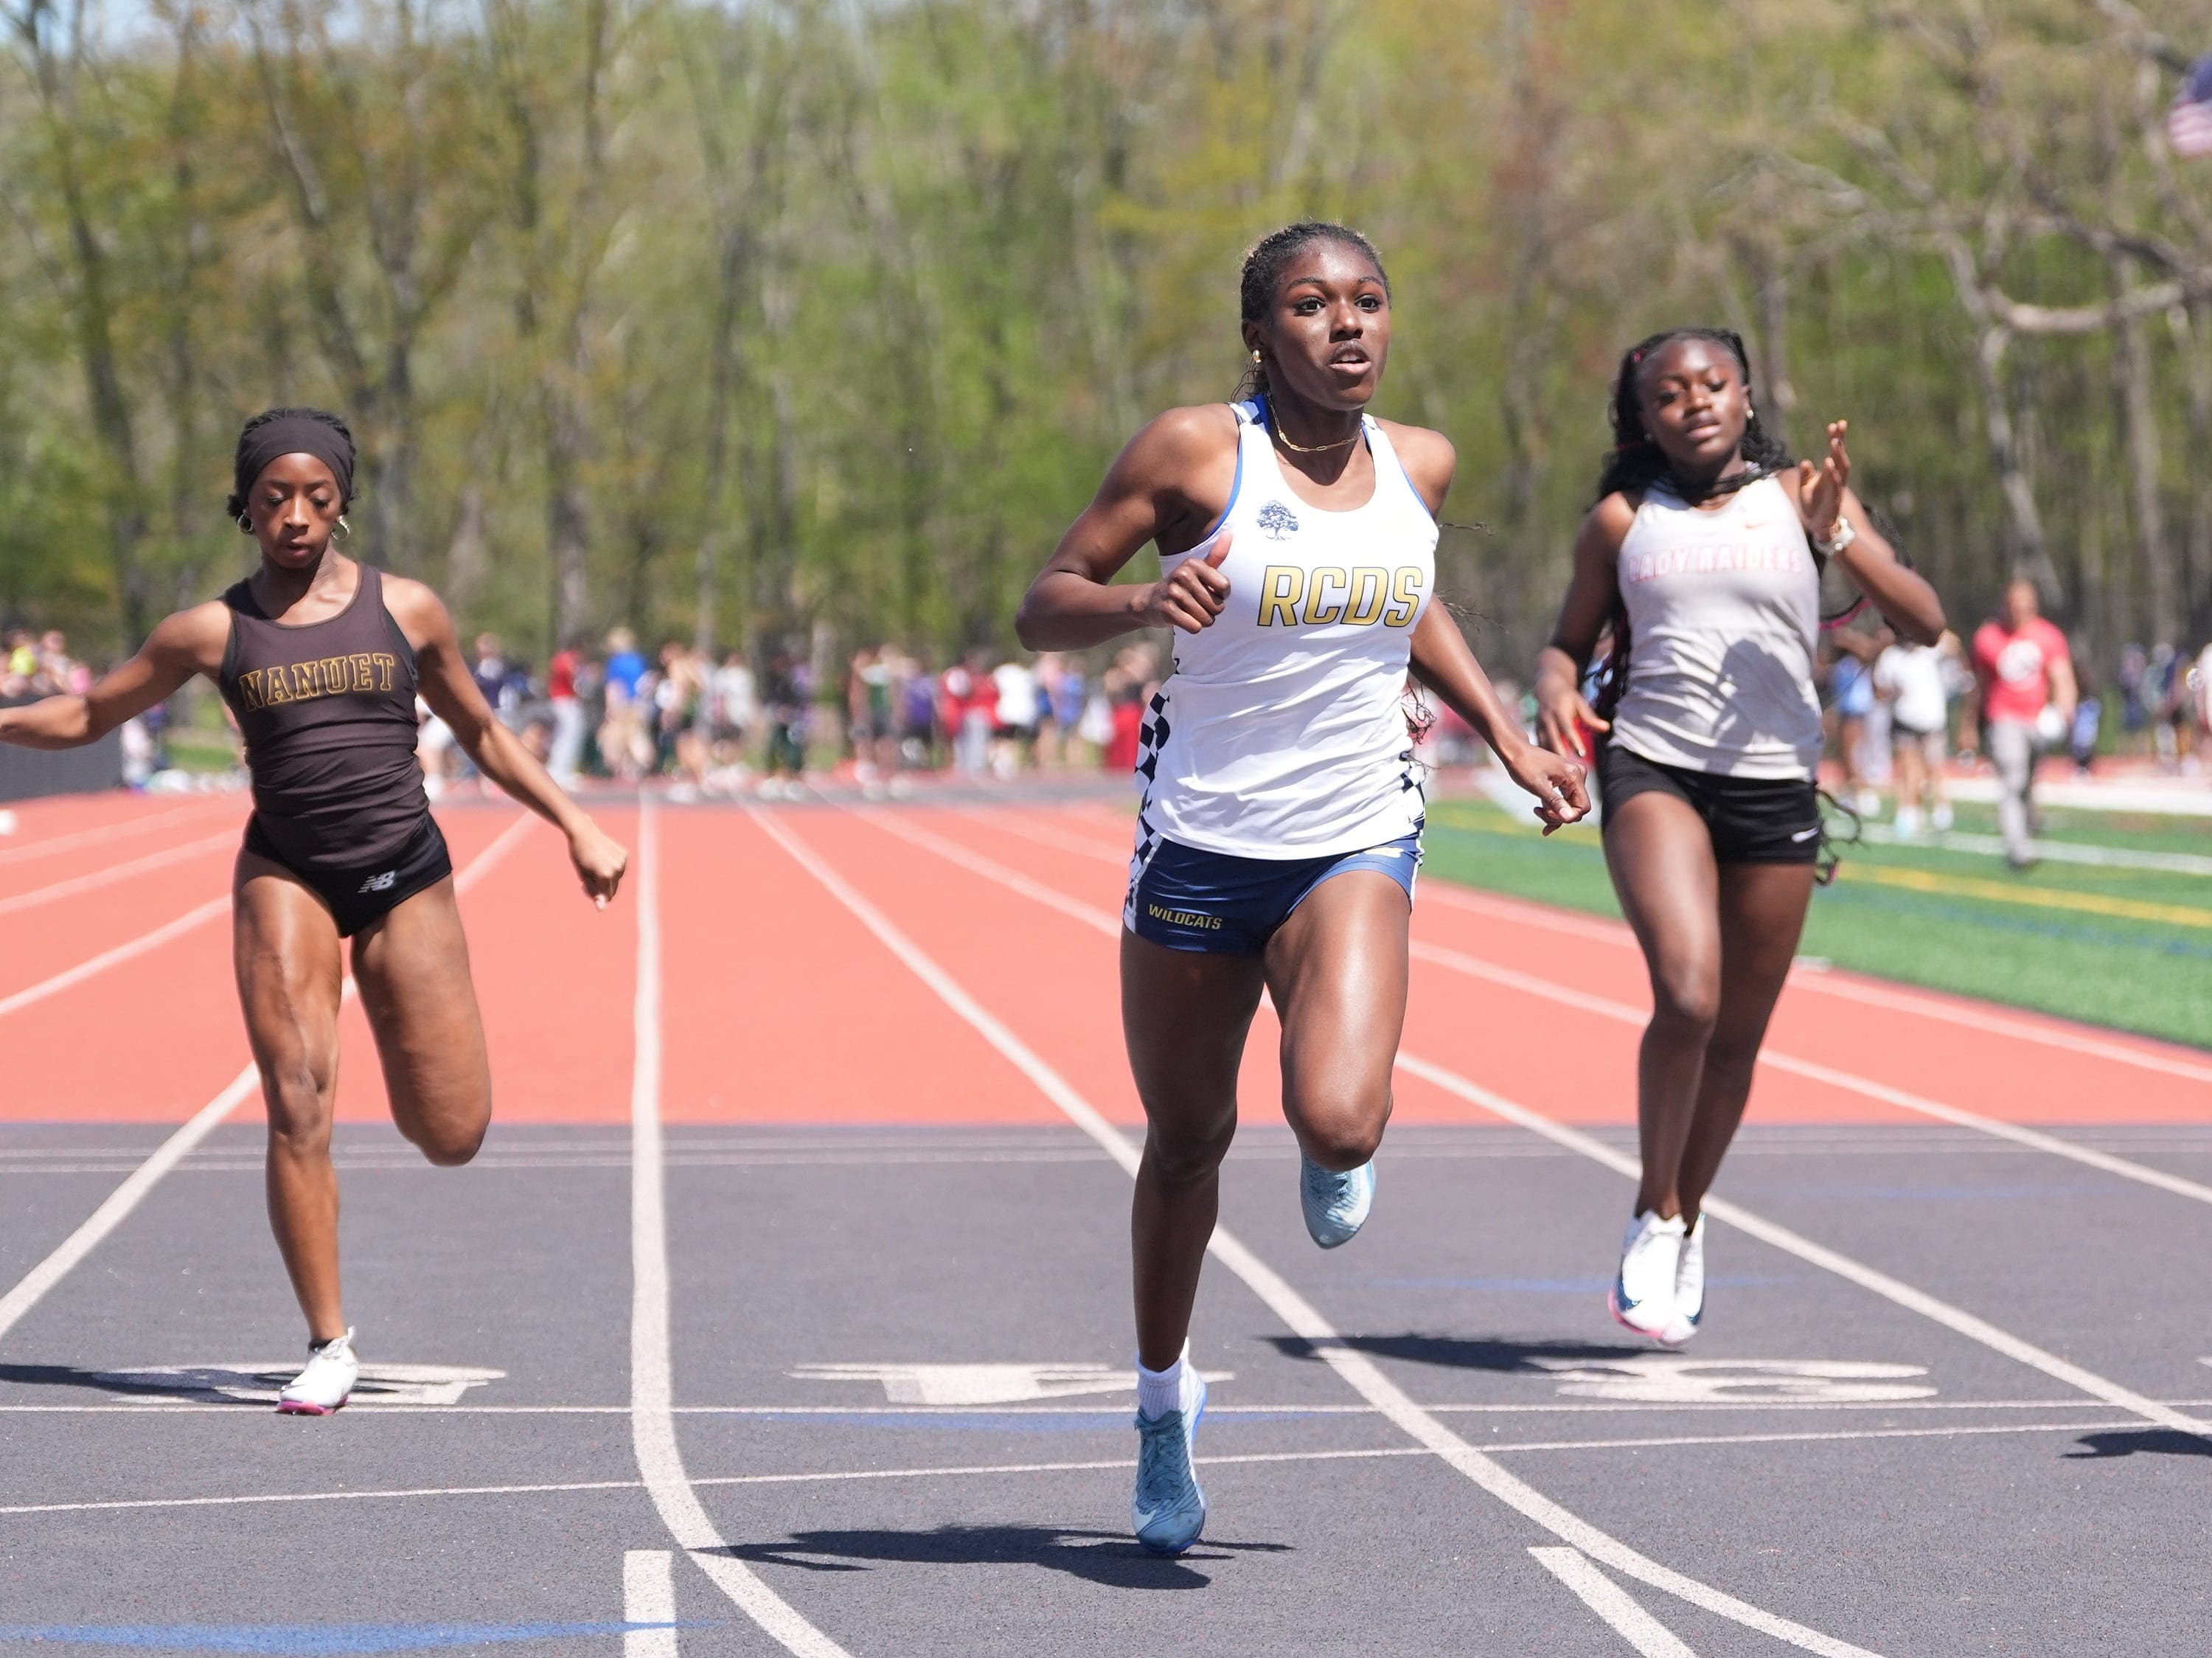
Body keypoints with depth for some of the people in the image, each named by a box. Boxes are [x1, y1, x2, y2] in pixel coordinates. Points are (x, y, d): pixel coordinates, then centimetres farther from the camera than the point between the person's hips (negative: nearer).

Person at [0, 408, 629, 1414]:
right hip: (286, 875, -1)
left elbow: (482, 734, 14)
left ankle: (408, 1077, 38)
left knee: (452, 1138, 0)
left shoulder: (405, 610, 2)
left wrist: (575, 826, 10)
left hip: (406, 875, 1)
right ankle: (328, 1346, -1)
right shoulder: (214, 632, 2)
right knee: (298, 1108, -13)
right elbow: (88, 716, 12)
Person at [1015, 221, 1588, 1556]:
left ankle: (1342, 1157, 19)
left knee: (1337, 1122, -22)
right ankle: (1165, 1401, 36)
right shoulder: (1197, 452, -9)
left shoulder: (1419, 468, 2)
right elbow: (1045, 609, -6)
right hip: (1200, 842, -1)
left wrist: (1511, 742, 16)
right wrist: (1146, 603, -26)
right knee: (1187, 1143, 12)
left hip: (1357, 844, 1)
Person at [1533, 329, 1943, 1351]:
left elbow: (1924, 625, 0)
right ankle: (1654, 1217, -4)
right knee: (1687, 993, -23)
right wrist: (1556, 691, -3)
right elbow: (1570, 640, 20)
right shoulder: (1621, 521, 8)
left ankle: (1689, 1221, 33)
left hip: (1775, 786, 1)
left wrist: (1837, 538, -15)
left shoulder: (1802, 497, 6)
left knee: (1738, 1036, 8)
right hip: (1652, 769, -1)